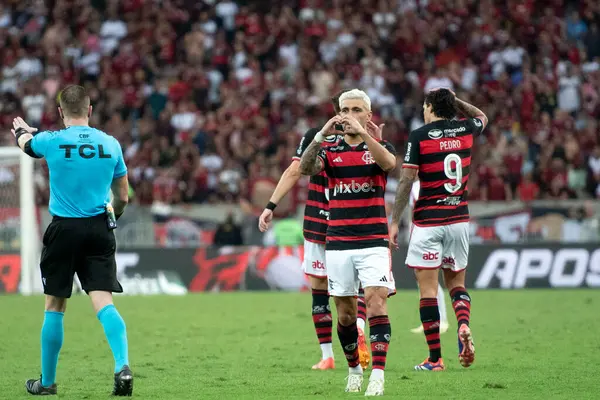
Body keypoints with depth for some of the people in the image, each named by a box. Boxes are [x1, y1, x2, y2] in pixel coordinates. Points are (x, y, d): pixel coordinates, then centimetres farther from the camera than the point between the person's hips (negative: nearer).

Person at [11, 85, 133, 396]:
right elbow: (123, 197, 9)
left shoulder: (51, 141, -6)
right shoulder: (110, 144, 2)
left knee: (54, 306, 10)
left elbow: (25, 142, 19)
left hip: (63, 230, -2)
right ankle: (122, 365, -25)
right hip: (100, 230, 2)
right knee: (103, 303, -4)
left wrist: (22, 131, 43)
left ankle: (47, 381, 19)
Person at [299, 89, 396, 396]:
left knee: (376, 302, -16)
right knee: (345, 313, 7)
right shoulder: (330, 151, 9)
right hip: (338, 242, 2)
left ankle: (377, 375, -19)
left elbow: (388, 163, -20)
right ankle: (354, 369, 25)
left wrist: (363, 133, -32)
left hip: (373, 241, -2)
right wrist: (321, 135, -26)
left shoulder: (379, 148, 4)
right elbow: (305, 168, -12)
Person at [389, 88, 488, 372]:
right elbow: (482, 117, 30)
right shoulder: (465, 129, 4)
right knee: (456, 282, 17)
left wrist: (394, 221, -6)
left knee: (427, 288, -1)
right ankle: (464, 325, -12)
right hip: (459, 219, 4)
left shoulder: (419, 136, -8)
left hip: (428, 222, -4)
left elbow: (406, 180, -11)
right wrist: (453, 99, 24)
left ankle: (435, 358, -1)